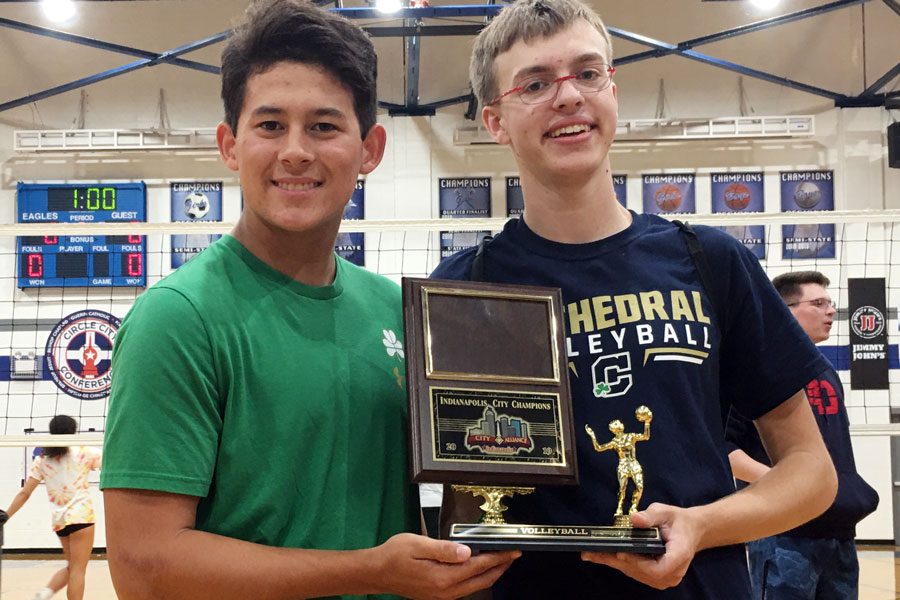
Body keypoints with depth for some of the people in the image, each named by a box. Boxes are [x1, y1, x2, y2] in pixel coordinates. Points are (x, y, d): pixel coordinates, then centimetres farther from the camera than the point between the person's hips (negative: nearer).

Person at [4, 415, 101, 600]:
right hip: (81, 515, -5)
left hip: (59, 519, 5)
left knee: (72, 567, 20)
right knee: (78, 570, -2)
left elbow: (24, 493, 3)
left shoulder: (42, 460, 8)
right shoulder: (82, 451, 0)